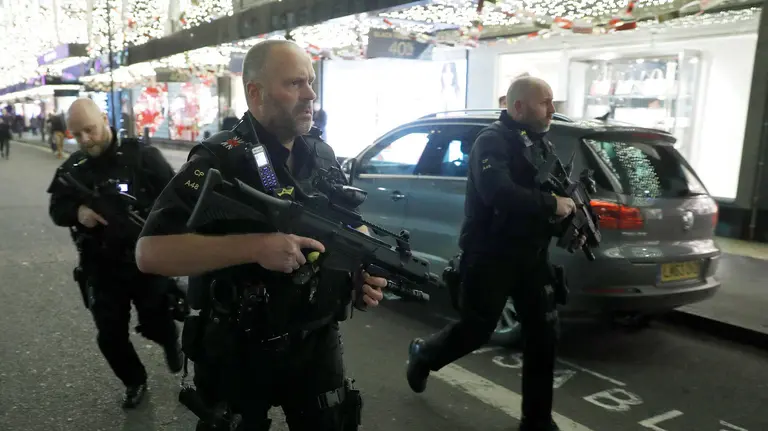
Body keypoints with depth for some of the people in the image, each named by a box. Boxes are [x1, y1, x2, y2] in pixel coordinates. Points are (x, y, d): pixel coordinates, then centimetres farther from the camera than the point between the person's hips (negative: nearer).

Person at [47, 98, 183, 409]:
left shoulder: (142, 156, -10)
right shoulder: (72, 168, 4)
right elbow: (57, 209, 9)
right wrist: (78, 212, -14)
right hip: (101, 268, 4)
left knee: (155, 324, 9)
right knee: (110, 335, 10)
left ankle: (171, 342, 47)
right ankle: (134, 381, 37)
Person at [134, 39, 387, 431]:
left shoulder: (323, 155, 3)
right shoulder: (220, 161, -16)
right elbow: (150, 252, -24)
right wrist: (255, 246, -32)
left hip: (317, 344, 5)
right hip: (238, 352, -4)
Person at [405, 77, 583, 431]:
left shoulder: (542, 143, 12)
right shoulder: (492, 141, -15)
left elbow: (554, 189, 18)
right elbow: (498, 193, -32)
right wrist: (552, 205, -26)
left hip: (531, 256, 8)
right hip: (490, 257, -7)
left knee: (543, 335, 7)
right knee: (476, 330, 5)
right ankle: (423, 354, 36)